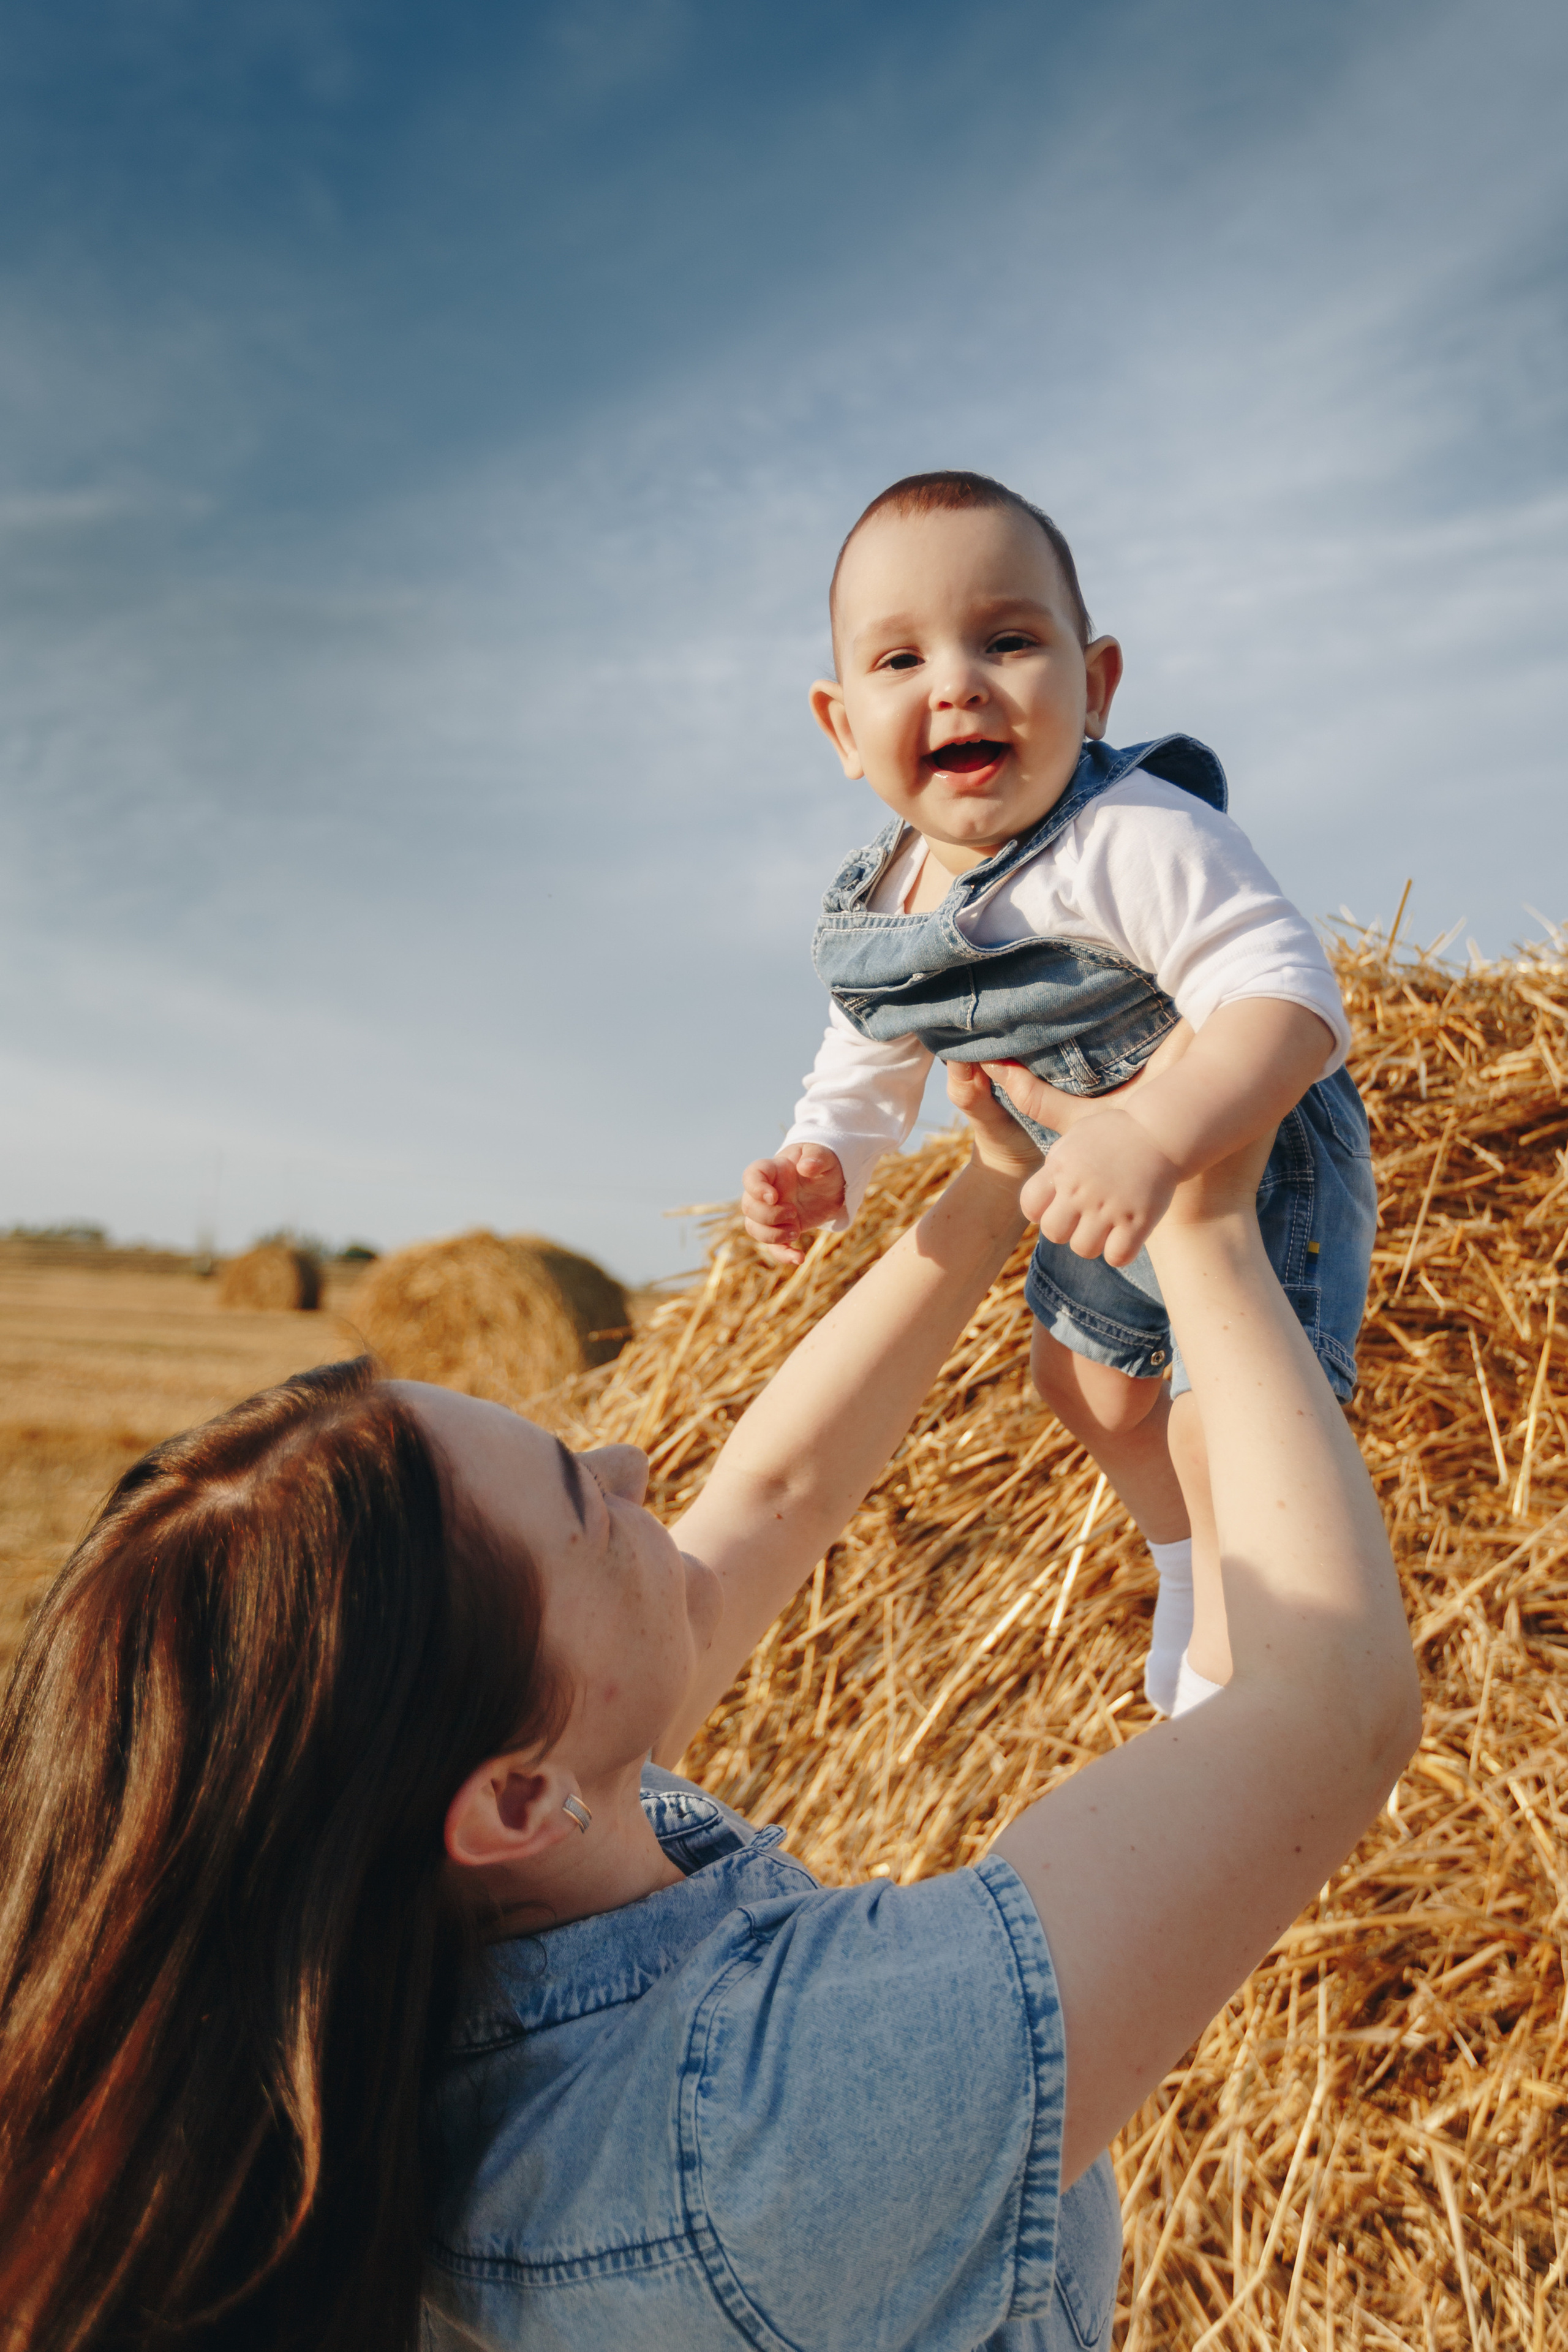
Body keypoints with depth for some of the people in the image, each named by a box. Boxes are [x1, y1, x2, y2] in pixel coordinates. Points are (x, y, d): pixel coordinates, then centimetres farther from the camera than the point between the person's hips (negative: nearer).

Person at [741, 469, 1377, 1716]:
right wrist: (821, 1163, -16)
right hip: (1100, 1187, 8)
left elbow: (1288, 1003, -46)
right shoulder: (875, 905, -13)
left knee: (1225, 1426, -10)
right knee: (1086, 1377, 25)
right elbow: (870, 1066, 3)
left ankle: (1231, 1681, 22)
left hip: (1250, 1166, -7)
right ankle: (1186, 1567, 57)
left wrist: (1154, 1139, -60)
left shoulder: (1137, 839, -38)